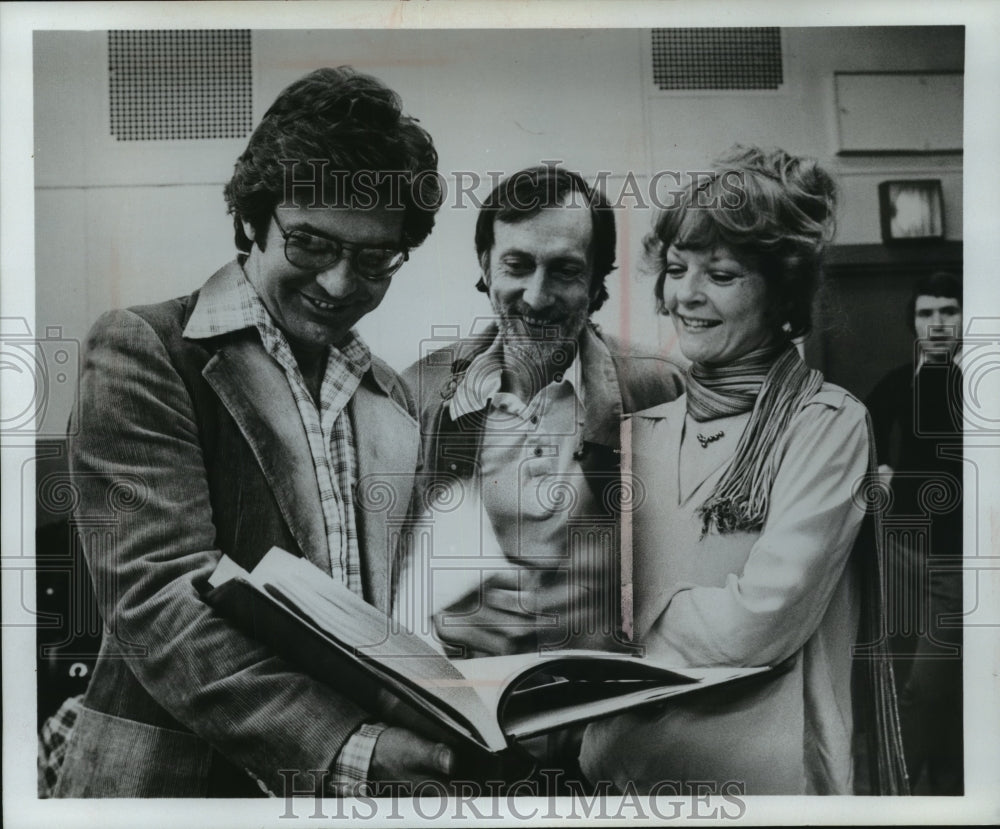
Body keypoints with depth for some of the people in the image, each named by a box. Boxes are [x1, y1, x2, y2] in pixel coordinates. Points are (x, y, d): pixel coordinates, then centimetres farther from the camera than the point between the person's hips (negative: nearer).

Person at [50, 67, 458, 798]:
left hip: (364, 775, 5)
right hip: (176, 774, -5)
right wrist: (342, 747, -29)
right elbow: (160, 598, -19)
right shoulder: (143, 351, -9)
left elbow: (397, 605, 10)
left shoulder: (393, 401, 8)